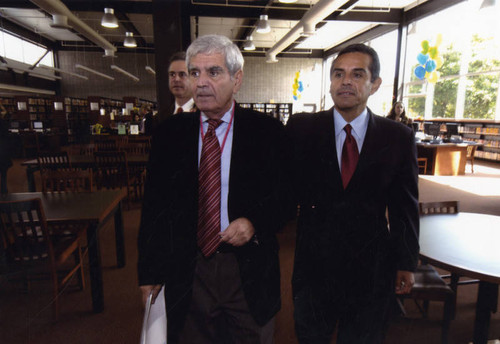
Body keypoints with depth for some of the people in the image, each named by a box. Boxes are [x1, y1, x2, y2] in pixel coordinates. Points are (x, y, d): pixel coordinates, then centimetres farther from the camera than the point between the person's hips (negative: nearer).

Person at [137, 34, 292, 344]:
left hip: (249, 274, -1)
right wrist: (150, 272, 3)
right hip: (186, 274, 2)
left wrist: (255, 222, -18)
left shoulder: (268, 131, -6)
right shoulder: (169, 133, 0)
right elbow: (154, 206, 3)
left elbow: (288, 196, 0)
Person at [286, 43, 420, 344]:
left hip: (372, 266, 1)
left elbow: (405, 207, 2)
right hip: (314, 260, 0)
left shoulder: (399, 138, -4)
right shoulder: (301, 128, -7)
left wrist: (407, 263, 5)